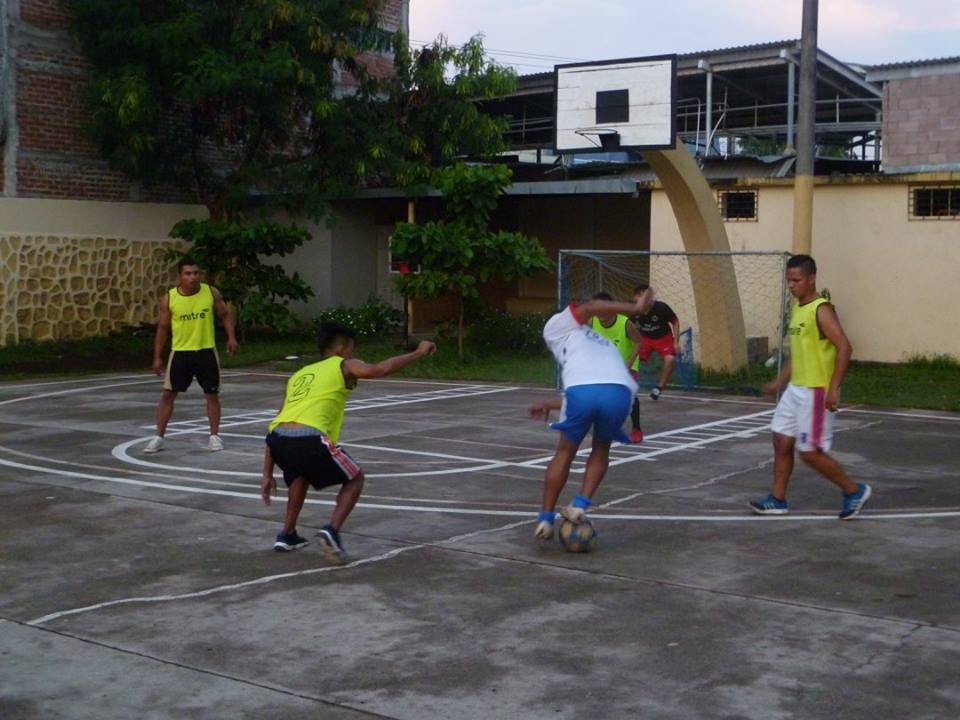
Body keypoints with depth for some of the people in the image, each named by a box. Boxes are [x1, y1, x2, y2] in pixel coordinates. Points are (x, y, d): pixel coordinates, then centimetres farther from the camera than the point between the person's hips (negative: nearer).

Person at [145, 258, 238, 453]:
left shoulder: (211, 293, -7)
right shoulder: (169, 298, -8)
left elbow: (225, 315, 6)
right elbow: (162, 328, 1)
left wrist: (231, 337, -9)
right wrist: (157, 357, 0)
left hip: (206, 351, 1)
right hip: (180, 352, 0)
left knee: (212, 395, 5)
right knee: (168, 394, 0)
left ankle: (214, 436, 17)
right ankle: (158, 437, 8)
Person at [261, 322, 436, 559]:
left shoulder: (299, 375, 31)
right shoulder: (344, 366, 16)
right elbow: (379, 369, -5)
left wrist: (267, 474, 30)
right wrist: (418, 353, 7)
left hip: (277, 438, 6)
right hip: (308, 439, -6)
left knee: (300, 473, 38)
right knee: (354, 479, 17)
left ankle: (287, 535, 32)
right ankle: (332, 531, -3)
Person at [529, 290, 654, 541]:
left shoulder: (557, 327, 28)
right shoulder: (607, 346, 42)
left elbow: (587, 308, 11)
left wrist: (633, 308, 7)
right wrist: (551, 404, 51)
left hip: (581, 390, -3)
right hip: (619, 392, 3)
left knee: (565, 452, 21)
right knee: (601, 450, 30)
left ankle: (546, 518, 24)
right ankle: (580, 505, 16)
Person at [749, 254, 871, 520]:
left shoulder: (821, 310, -16)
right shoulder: (796, 309, 12)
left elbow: (844, 347, -23)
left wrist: (834, 388, -26)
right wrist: (780, 381, 22)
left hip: (816, 392, -9)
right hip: (795, 389, 9)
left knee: (810, 452, -4)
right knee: (781, 442, 10)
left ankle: (855, 491, 12)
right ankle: (777, 500, 19)